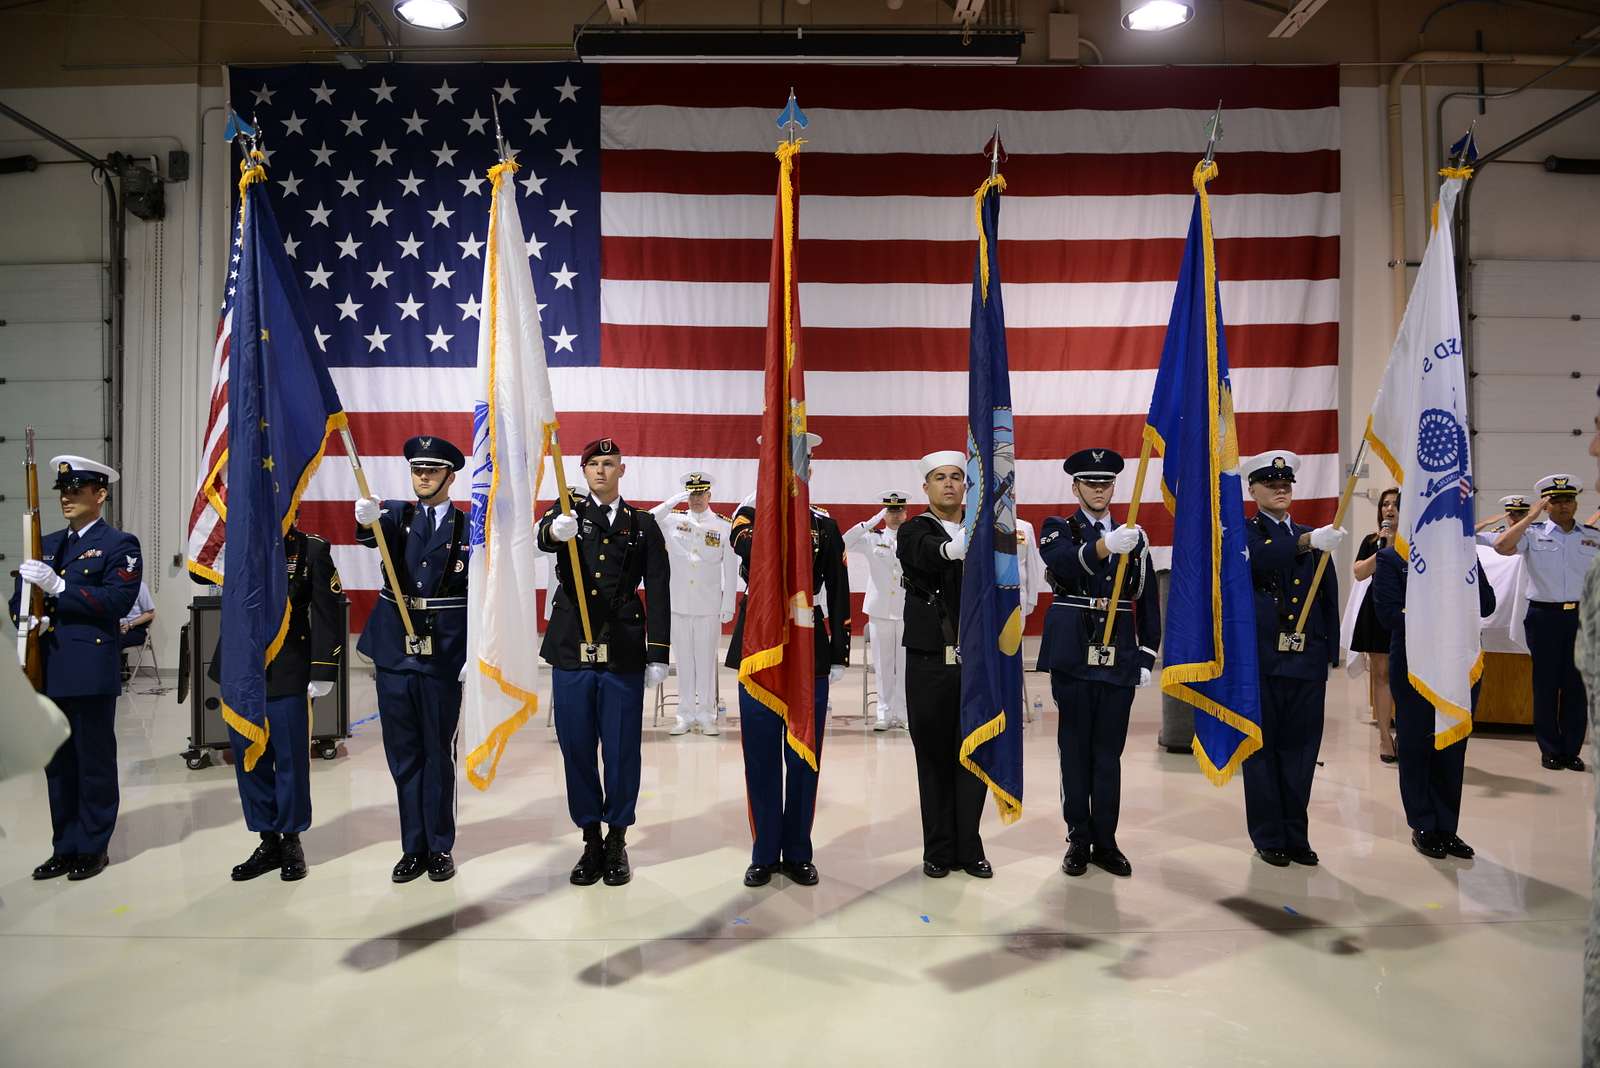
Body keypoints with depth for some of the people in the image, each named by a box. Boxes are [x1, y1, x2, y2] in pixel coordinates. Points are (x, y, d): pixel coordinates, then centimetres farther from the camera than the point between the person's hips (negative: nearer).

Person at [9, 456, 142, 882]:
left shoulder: (120, 545, -3)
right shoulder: (47, 544, 17)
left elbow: (117, 600, -14)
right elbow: (19, 599, 14)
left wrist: (58, 587, -21)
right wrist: (28, 618, -8)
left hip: (91, 671, -6)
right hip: (48, 670, 6)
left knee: (95, 763, 3)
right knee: (57, 763, 12)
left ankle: (92, 849, 13)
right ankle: (64, 848, 22)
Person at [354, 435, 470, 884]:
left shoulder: (469, 528, -1)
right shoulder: (396, 514, 6)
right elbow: (374, 534, -17)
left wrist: (474, 656, -9)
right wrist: (367, 519, -40)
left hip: (444, 660, -2)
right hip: (394, 656, 3)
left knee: (439, 755, 8)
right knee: (404, 757, 10)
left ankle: (440, 847, 21)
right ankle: (413, 847, 23)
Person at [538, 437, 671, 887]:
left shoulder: (643, 525, 8)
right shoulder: (569, 510, 7)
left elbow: (658, 594, 4)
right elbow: (542, 535, -18)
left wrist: (658, 656, -3)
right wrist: (556, 530, -43)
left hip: (623, 656, 0)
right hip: (571, 652, 1)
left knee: (621, 751, 5)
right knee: (577, 749, 8)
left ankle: (617, 841, 21)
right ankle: (590, 839, 23)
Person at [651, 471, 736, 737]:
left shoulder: (724, 527, 2)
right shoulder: (673, 521, 5)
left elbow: (730, 570, 2)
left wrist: (728, 605, -1)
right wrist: (672, 502, -14)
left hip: (709, 607, -1)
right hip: (678, 605, 1)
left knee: (707, 661, 4)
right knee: (684, 661, 7)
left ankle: (706, 716, 14)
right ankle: (685, 715, 16)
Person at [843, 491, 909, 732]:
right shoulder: (872, 538, 6)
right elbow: (843, 544, -10)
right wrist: (872, 522, -12)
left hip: (908, 611, 0)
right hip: (880, 610, 0)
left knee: (905, 664, 1)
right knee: (883, 665, 4)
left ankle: (903, 713, 10)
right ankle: (884, 713, 12)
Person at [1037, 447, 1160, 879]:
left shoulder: (1134, 537, 11)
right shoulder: (1058, 530, 1)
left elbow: (1148, 601, 12)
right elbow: (1064, 563, -24)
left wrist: (1147, 657, 5)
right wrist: (1105, 545, -41)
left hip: (1119, 661, 2)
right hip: (1072, 660, -2)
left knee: (1109, 753, 8)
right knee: (1075, 751, 7)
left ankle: (1105, 841, 19)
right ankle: (1079, 840, 17)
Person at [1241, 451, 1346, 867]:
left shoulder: (1311, 536, 14)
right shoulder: (1243, 532, 1)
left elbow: (1330, 596, 12)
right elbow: (1261, 559, -22)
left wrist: (1333, 648, 4)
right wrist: (1308, 541, -36)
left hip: (1307, 660, 4)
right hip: (1260, 660, -4)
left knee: (1300, 748, 9)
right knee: (1262, 749, 4)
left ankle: (1296, 835, 20)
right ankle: (1268, 837, 14)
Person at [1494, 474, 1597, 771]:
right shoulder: (1533, 534, 0)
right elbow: (1501, 546, -17)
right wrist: (1531, 517, -14)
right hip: (1545, 615, -2)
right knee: (1546, 683, 4)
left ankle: (1572, 750, 17)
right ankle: (1550, 750, 14)